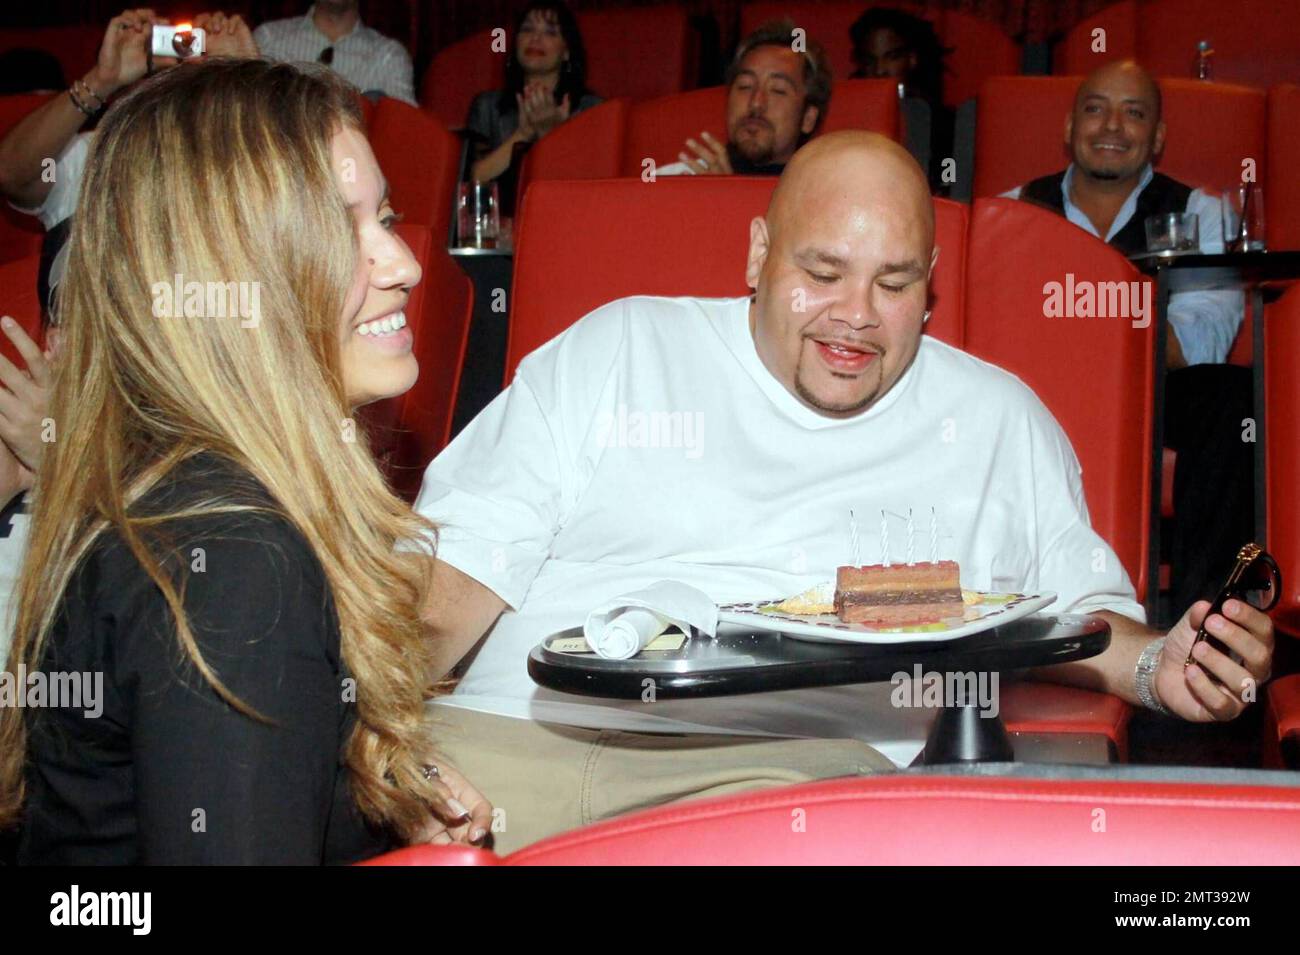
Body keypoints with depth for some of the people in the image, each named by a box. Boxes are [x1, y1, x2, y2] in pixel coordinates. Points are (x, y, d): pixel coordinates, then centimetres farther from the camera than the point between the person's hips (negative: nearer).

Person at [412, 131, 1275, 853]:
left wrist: (1158, 666, 4)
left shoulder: (998, 420, 20)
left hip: (805, 759, 1)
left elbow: (1074, 607, 27)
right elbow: (464, 563, 11)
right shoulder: (615, 349, 16)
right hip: (519, 726, 0)